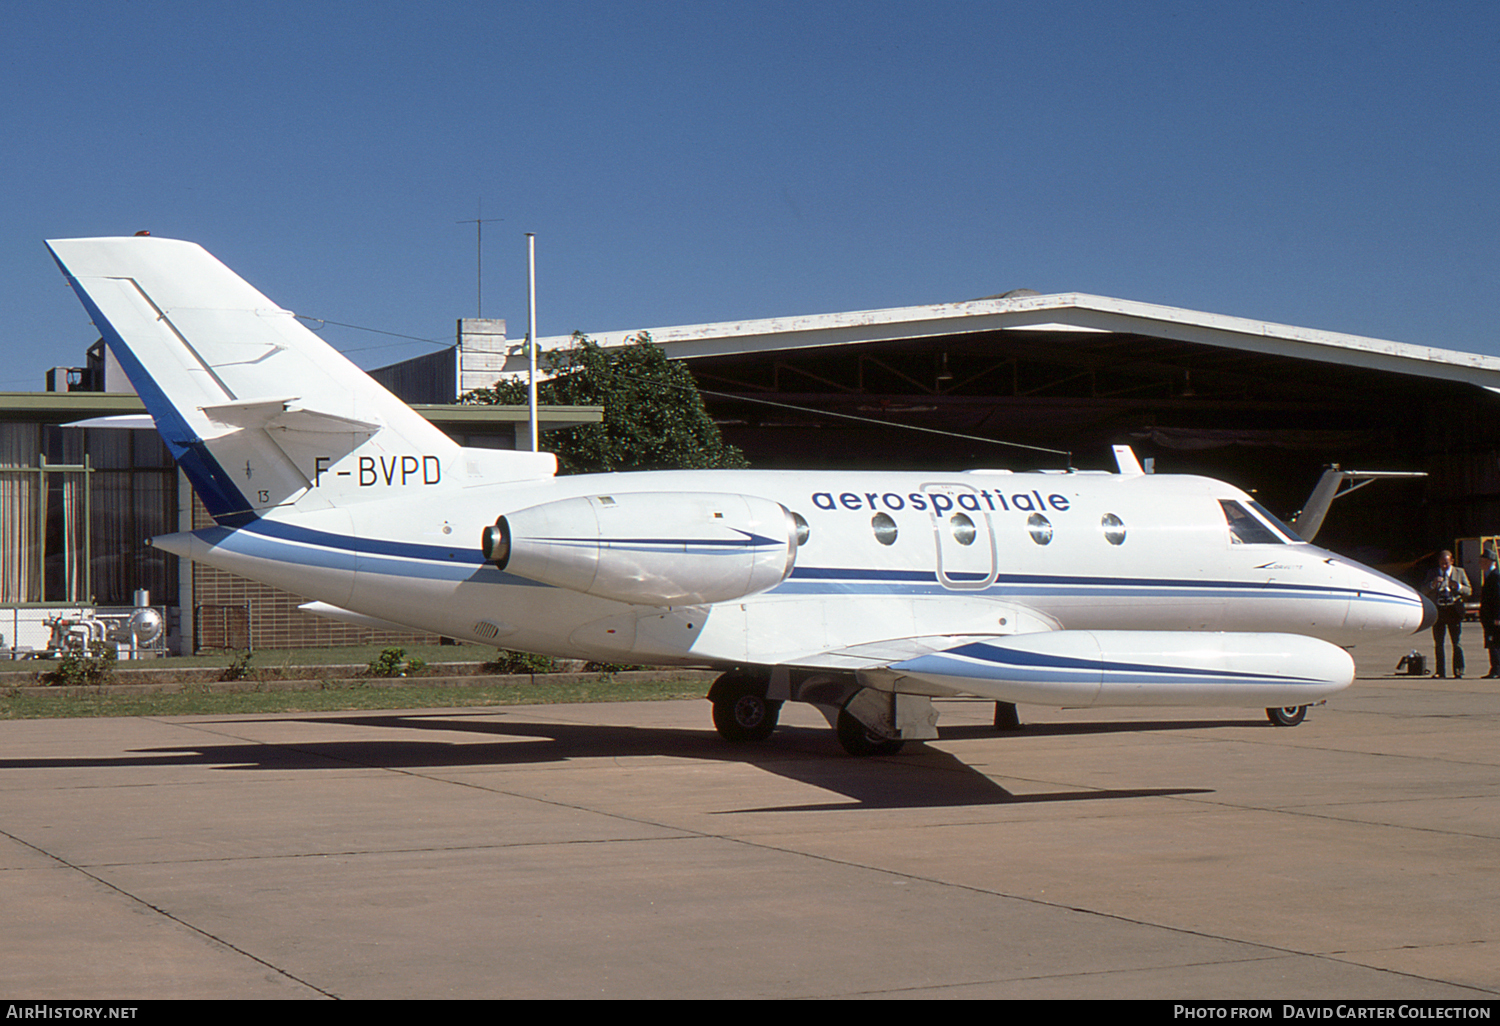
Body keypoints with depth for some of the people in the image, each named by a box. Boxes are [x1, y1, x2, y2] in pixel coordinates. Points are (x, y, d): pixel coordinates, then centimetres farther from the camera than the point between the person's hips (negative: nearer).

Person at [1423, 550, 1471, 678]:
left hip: (1454, 611, -2)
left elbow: (1469, 591, 6)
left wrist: (1458, 586, -14)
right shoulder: (1432, 574, 15)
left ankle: (1458, 670, -3)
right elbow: (1424, 590, 4)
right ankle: (1440, 671, 7)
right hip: (1438, 611, 2)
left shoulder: (1459, 572, 11)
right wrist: (1433, 584, -16)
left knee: (1457, 642, -7)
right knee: (1438, 643, 2)